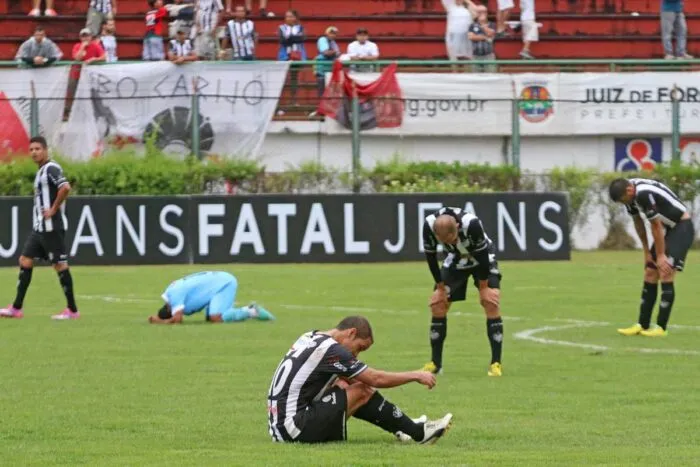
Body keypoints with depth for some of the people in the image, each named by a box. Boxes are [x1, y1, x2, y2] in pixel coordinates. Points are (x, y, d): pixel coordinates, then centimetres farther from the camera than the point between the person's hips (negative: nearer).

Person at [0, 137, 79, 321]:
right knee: (25, 261, 8)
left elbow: (65, 188, -29)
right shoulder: (41, 171, 16)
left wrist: (53, 210, -21)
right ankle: (16, 308, 10)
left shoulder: (51, 169, -13)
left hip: (51, 227, -10)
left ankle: (72, 310, 1)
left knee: (60, 264, -5)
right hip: (39, 227, 10)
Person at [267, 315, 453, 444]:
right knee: (362, 392, -7)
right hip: (294, 428, -10)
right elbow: (376, 379, -10)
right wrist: (416, 375, 0)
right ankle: (418, 433, 3)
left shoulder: (310, 338, 14)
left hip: (279, 426, 10)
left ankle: (402, 428, 17)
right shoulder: (331, 350, -14)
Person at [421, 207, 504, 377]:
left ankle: (496, 363, -16)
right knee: (437, 302, -5)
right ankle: (435, 363, 6)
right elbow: (430, 257, -15)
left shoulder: (471, 224, -40)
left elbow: (482, 255, -27)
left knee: (491, 302, -19)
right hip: (456, 260, 4)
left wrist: (483, 287, -18)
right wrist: (440, 286, -10)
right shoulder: (429, 225, -30)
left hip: (482, 259, -4)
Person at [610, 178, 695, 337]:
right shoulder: (630, 193, -2)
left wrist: (660, 256, -13)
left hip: (682, 227, -9)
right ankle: (642, 325, 10)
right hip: (669, 228, 9)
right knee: (650, 275, 6)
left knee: (665, 274, -15)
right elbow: (638, 222, 11)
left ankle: (661, 328, -12)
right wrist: (646, 251, 12)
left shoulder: (644, 194, -31)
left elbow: (656, 226, -22)